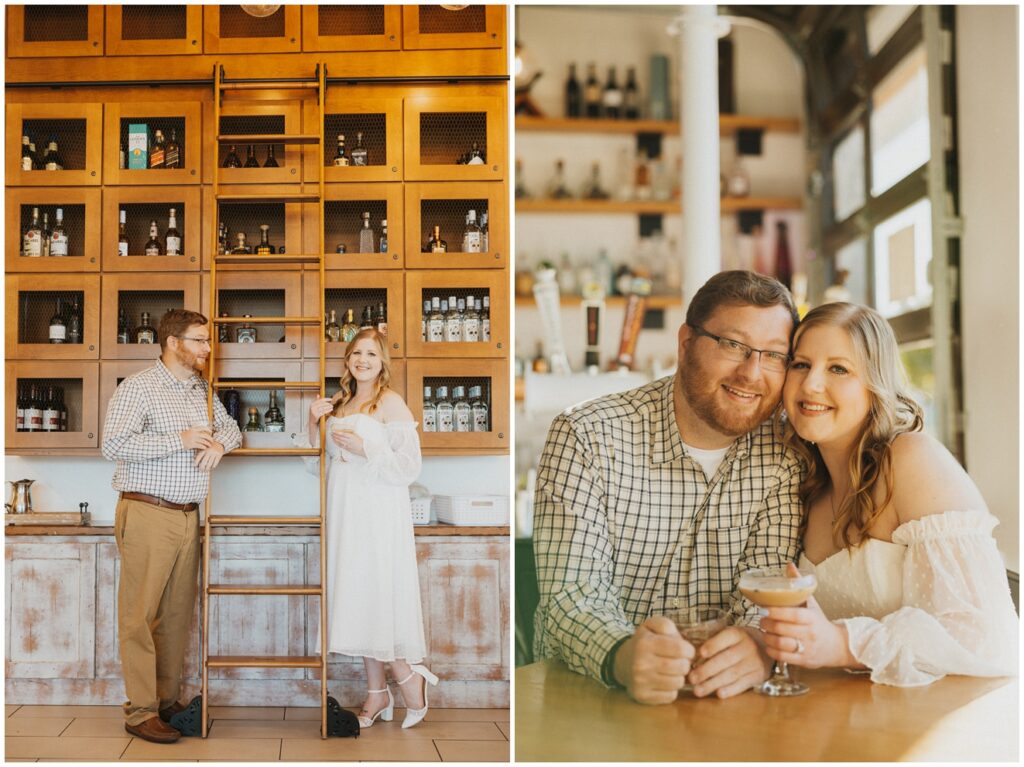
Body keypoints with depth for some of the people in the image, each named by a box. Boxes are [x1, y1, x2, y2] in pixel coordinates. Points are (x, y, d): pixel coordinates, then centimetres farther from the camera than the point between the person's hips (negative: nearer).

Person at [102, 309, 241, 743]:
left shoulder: (202, 392, 16)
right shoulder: (137, 387, -6)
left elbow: (231, 427, 28)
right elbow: (113, 445, -15)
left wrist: (219, 443, 4)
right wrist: (180, 440, -16)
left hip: (188, 516, 7)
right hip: (147, 514, -7)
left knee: (178, 614, 8)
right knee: (141, 614, -4)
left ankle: (168, 700, 17)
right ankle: (140, 711, 1)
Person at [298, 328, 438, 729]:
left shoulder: (391, 403, -6)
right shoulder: (340, 403, 15)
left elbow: (409, 466, -12)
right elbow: (320, 460, 18)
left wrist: (363, 448, -19)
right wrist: (313, 424, 2)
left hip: (378, 513, -7)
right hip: (345, 512, 7)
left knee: (378, 594, -8)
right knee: (357, 597, 7)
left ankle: (408, 677, 11)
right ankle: (377, 691, 15)